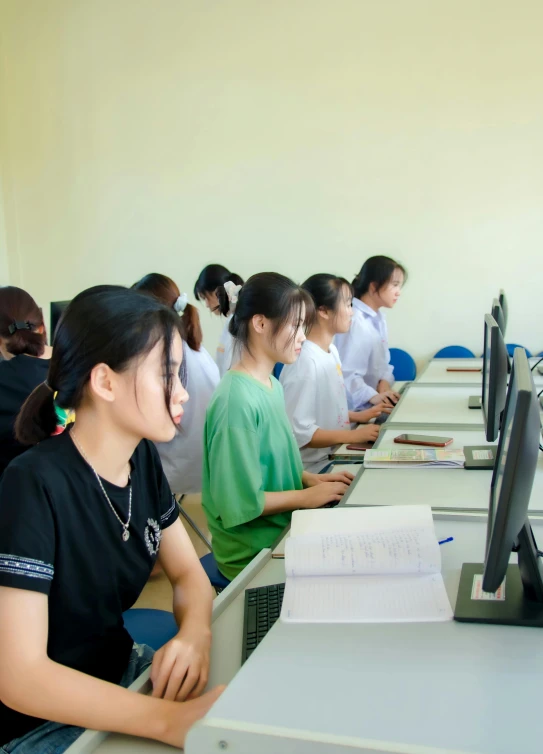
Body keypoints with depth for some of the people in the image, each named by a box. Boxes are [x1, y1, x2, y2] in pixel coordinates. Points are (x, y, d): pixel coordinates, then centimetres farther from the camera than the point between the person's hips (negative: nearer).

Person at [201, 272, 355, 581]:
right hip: (253, 554, -8)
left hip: (284, 529, 8)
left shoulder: (273, 385, 4)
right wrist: (307, 496, -14)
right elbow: (240, 501, -23)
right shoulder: (237, 400, -24)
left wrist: (312, 478, 1)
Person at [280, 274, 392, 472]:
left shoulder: (331, 350, 8)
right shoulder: (305, 361, -22)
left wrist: (356, 416, 6)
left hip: (335, 456, 9)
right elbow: (297, 432, -25)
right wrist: (353, 436, -22)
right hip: (316, 468, -9)